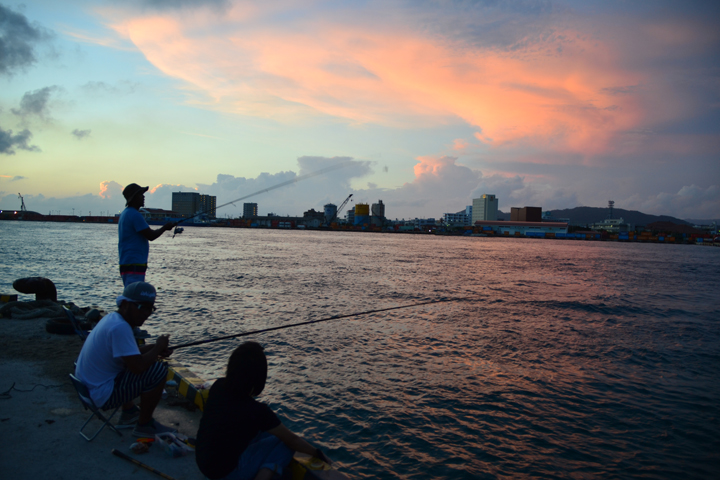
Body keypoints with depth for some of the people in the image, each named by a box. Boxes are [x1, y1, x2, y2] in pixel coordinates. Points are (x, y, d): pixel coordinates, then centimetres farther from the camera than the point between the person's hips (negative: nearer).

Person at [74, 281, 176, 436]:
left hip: (88, 387, 10)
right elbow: (138, 366, -30)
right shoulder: (119, 327, -25)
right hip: (103, 395, -10)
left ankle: (129, 412, 32)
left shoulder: (111, 318, 5)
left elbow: (131, 353, 19)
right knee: (158, 371, -16)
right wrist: (158, 347, -13)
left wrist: (154, 348, 3)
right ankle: (144, 425, 0)